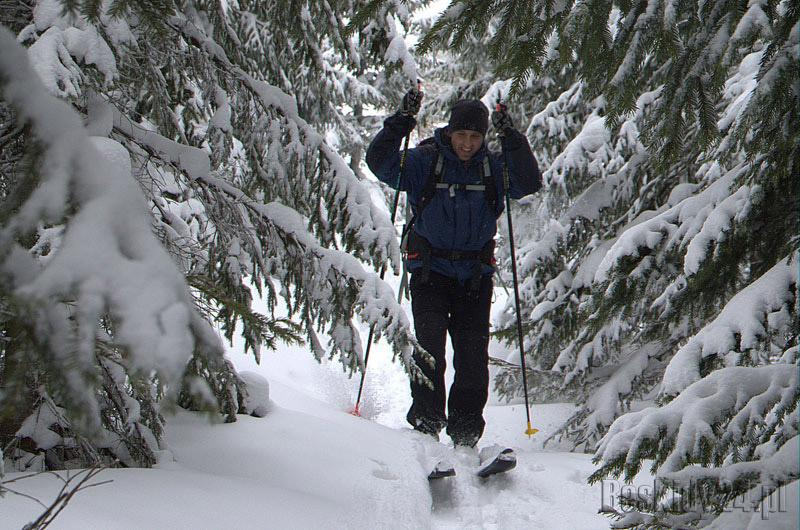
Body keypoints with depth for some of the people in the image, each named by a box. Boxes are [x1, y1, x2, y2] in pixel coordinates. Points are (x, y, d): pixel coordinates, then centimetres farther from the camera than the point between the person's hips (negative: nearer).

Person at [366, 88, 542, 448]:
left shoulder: (494, 167, 6)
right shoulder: (424, 161, -1)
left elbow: (529, 183, -8)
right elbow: (380, 163, -12)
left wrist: (512, 140, -18)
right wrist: (402, 122, -24)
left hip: (475, 276, 2)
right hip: (430, 272, -2)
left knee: (473, 358, 0)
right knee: (429, 345, -15)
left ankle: (465, 437, 8)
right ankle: (426, 422, -7)